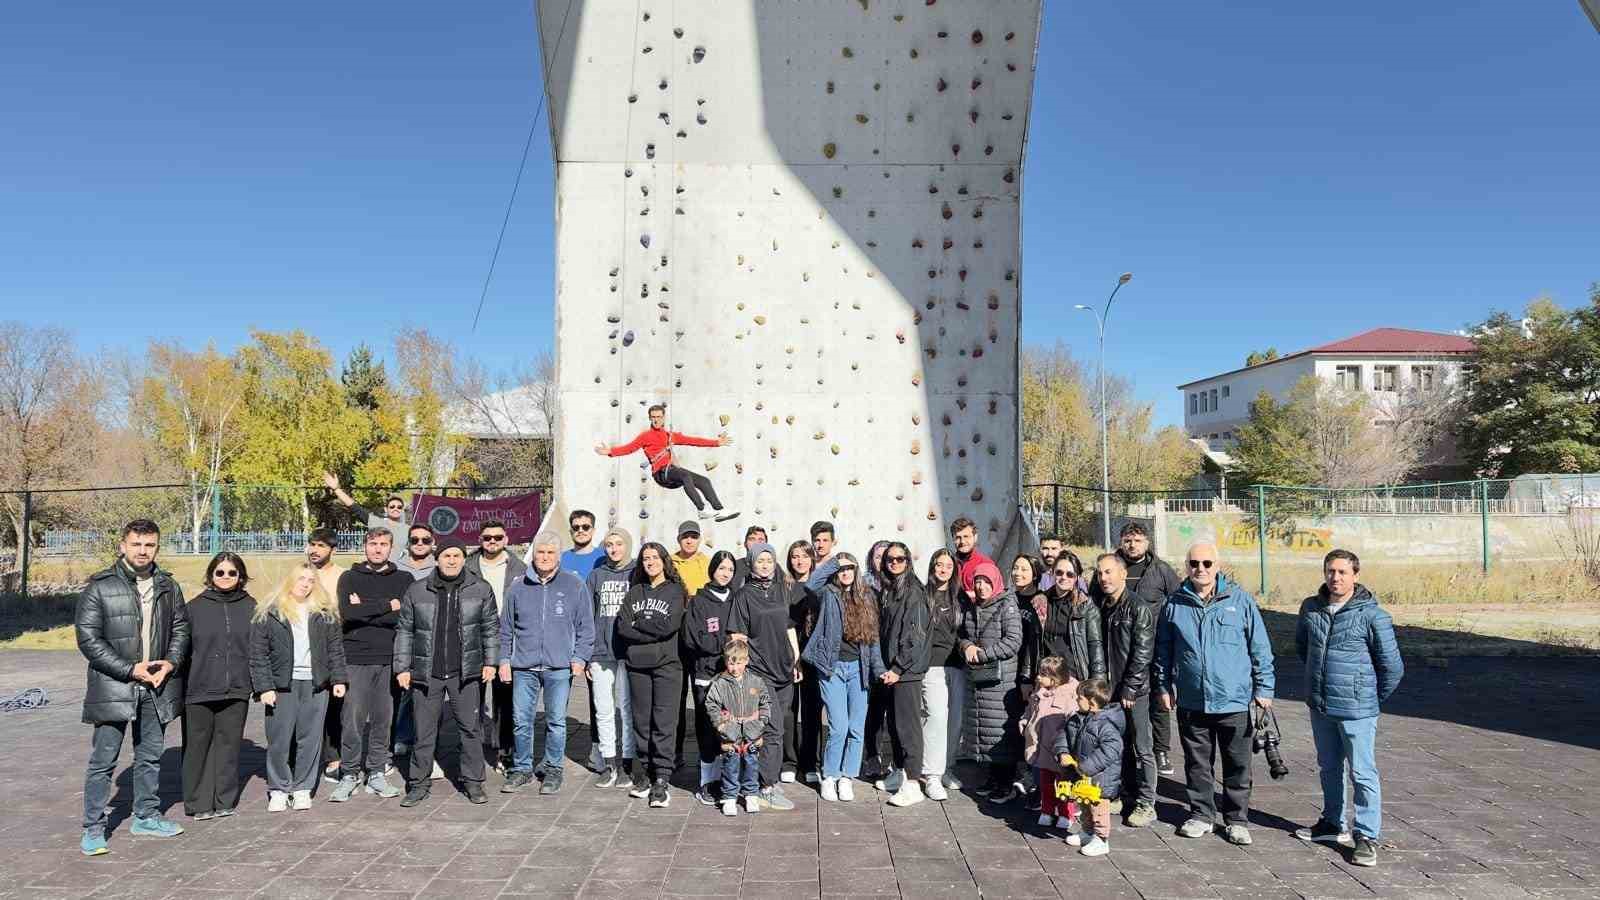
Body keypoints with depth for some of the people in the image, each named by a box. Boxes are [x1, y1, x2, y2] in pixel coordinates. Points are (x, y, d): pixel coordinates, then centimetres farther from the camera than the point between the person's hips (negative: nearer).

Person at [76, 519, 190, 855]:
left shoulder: (168, 587, 7)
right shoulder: (99, 587, -8)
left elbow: (181, 628, 12)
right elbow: (88, 638, -11)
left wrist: (171, 662, -6)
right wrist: (130, 669, -16)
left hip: (156, 687, 5)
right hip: (113, 687, -5)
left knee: (150, 757, 15)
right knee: (103, 760, 1)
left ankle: (146, 817, 29)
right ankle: (93, 828, 13)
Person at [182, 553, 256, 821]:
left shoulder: (250, 607, 6)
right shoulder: (195, 607, 1)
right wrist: (180, 685, -2)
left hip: (236, 690, 1)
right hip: (200, 690, -1)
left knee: (229, 744, 7)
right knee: (198, 746, 4)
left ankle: (225, 801, 17)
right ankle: (199, 803, 15)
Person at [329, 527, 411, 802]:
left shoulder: (404, 580, 8)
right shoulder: (349, 578, 7)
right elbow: (347, 612, -11)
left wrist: (365, 610, -10)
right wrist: (388, 605, -11)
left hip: (390, 660, 1)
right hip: (356, 658, -1)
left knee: (383, 719, 6)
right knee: (353, 719, -1)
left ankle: (377, 774, 16)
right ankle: (350, 774, 11)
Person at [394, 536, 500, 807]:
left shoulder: (480, 590, 2)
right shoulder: (416, 591, 3)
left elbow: (491, 628, 7)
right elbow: (404, 631, 7)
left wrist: (490, 662, 0)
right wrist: (402, 668, 3)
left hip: (466, 673, 0)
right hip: (426, 673, 1)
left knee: (470, 729, 4)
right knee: (424, 732, 7)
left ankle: (473, 782, 15)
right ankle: (419, 784, 19)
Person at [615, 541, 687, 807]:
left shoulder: (675, 591, 4)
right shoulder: (635, 591, 14)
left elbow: (669, 626, -10)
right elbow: (622, 627, 1)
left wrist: (638, 623, -2)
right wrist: (653, 631, -9)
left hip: (667, 665, -3)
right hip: (637, 665, 3)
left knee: (664, 722, -6)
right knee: (641, 721, 6)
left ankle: (661, 780, -3)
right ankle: (643, 775, 16)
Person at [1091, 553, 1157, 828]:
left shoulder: (1139, 609, -9)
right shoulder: (1100, 608, 10)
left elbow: (1142, 653, -13)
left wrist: (1129, 689, -14)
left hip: (1134, 691, -6)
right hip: (1108, 691, 6)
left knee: (1141, 748, 2)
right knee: (1120, 746, 13)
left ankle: (1146, 804, 9)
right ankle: (1129, 794, 25)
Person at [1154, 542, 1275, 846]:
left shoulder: (1239, 599, -3)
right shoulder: (1175, 604, 2)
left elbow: (1260, 647, 2)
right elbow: (1164, 650, 13)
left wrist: (1263, 688, 1)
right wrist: (1164, 686, 12)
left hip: (1234, 700, -1)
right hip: (1191, 701, 2)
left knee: (1237, 765, 8)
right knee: (1197, 763, 12)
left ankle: (1237, 820, 22)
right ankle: (1202, 814, 26)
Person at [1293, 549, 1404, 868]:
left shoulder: (1372, 614, -14)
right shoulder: (1311, 608, 1)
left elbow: (1392, 666, -7)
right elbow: (1301, 645, 21)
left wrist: (1374, 699, 2)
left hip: (1356, 708, -6)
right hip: (1319, 706, 6)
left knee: (1362, 773, 0)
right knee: (1329, 768, 19)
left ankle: (1367, 836, 11)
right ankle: (1332, 823, 34)